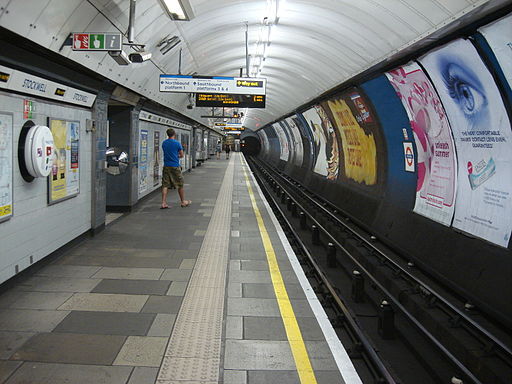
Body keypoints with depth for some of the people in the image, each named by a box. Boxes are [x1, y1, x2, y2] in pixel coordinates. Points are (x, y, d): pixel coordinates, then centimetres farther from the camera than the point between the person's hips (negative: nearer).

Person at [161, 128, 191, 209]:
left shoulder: (164, 143, 7)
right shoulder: (177, 143, -8)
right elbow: (181, 155, -1)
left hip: (166, 166, 4)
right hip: (175, 166, -4)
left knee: (165, 185, 3)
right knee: (180, 185, 9)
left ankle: (163, 203, -3)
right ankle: (183, 202, 19)